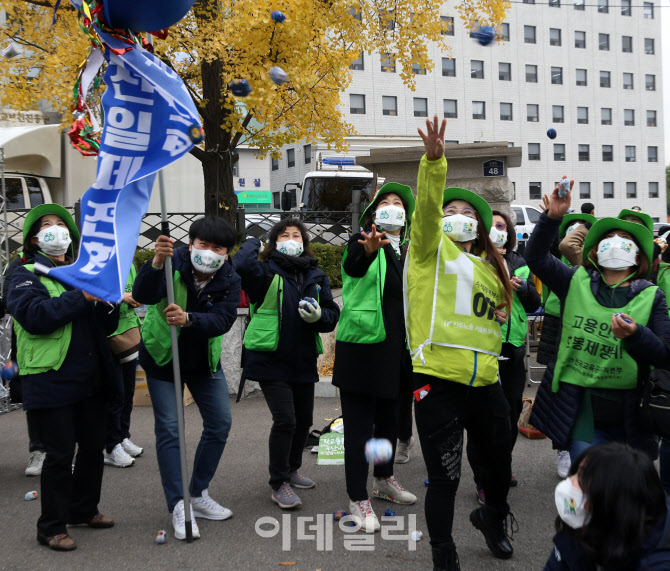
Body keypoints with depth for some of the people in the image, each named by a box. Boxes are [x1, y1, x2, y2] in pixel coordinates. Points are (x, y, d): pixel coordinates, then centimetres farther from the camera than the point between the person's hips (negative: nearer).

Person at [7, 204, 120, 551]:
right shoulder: (26, 275, -2)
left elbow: (106, 326, 16)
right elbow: (34, 316, -21)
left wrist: (106, 300, -5)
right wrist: (81, 297, -24)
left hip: (90, 380, 7)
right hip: (51, 382, -6)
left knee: (93, 447, 14)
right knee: (60, 455, -4)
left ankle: (84, 509, 33)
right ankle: (51, 527, 10)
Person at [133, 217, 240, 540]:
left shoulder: (229, 280, -15)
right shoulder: (173, 263, -22)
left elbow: (223, 320, -31)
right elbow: (143, 295, -39)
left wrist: (189, 319, -50)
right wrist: (156, 263, -58)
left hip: (204, 360, 4)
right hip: (162, 357, -4)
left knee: (220, 423, 6)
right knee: (169, 429, -6)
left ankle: (199, 495, 22)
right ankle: (178, 506, 2)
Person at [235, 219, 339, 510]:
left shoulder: (315, 276, 8)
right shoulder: (267, 272, -7)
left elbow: (333, 314, 10)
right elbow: (243, 264, -29)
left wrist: (318, 315, -13)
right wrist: (254, 243, -9)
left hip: (303, 360, 6)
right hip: (271, 359, -6)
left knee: (303, 419, 15)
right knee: (285, 420, -12)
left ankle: (291, 469, 39)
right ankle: (278, 485, 4)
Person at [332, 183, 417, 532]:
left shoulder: (407, 252, 14)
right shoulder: (362, 242, -6)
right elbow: (352, 266, -31)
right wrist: (368, 250, -53)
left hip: (396, 349, 7)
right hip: (362, 347, -7)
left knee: (388, 418, 19)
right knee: (359, 424, -2)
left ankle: (384, 480, 37)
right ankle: (358, 500, 5)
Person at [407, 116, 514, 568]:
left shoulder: (490, 267, 21)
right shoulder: (432, 247, 4)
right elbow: (426, 207, -16)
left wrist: (502, 312, 14)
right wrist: (434, 161, -32)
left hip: (485, 381, 6)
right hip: (439, 381, -6)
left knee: (501, 464, 20)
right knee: (445, 477, -2)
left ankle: (493, 518, 51)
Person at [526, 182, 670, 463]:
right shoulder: (576, 282, 5)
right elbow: (536, 257, -6)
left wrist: (635, 335, -22)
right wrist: (553, 216, -18)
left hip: (627, 412, 1)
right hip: (579, 406, -1)